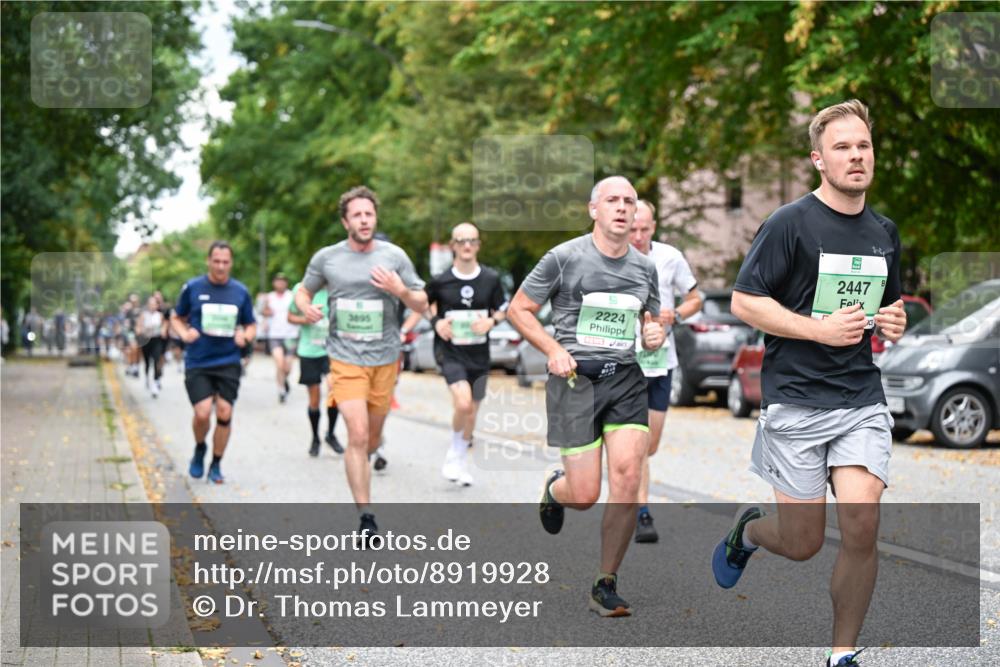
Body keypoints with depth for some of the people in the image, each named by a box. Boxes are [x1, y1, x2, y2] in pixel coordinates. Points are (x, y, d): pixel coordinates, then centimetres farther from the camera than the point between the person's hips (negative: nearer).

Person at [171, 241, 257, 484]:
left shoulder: (240, 291, 5)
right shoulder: (192, 288, 0)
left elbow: (251, 326, 15)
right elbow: (177, 318, 11)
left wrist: (245, 337, -8)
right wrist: (185, 334, -9)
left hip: (228, 363, 2)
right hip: (197, 363, -2)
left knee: (224, 414, -3)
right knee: (202, 413, -14)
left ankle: (216, 465, 16)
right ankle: (200, 449, 19)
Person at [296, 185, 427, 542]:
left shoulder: (394, 256, 0)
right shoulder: (326, 258, 0)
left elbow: (422, 305, 4)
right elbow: (303, 290, 16)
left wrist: (400, 290, -17)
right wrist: (306, 307, -8)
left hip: (385, 359, 2)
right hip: (346, 360, -2)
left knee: (373, 438, 13)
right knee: (358, 436, -15)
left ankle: (359, 468, 48)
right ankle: (366, 517, -10)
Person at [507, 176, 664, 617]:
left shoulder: (645, 267, 11)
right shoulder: (564, 258, -4)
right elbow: (519, 309, 2)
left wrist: (655, 335, 0)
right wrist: (553, 350, -12)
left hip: (626, 380, 4)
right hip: (576, 380, -4)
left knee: (627, 478, -12)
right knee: (584, 496, -5)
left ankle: (606, 586, 2)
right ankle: (554, 489, 35)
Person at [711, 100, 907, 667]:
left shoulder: (885, 232, 12)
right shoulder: (791, 223, -7)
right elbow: (744, 302, -10)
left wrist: (892, 324, 3)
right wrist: (821, 328, -18)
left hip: (863, 399, 4)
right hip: (796, 401, -4)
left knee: (863, 526, -12)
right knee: (804, 545, 0)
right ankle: (749, 529, 37)